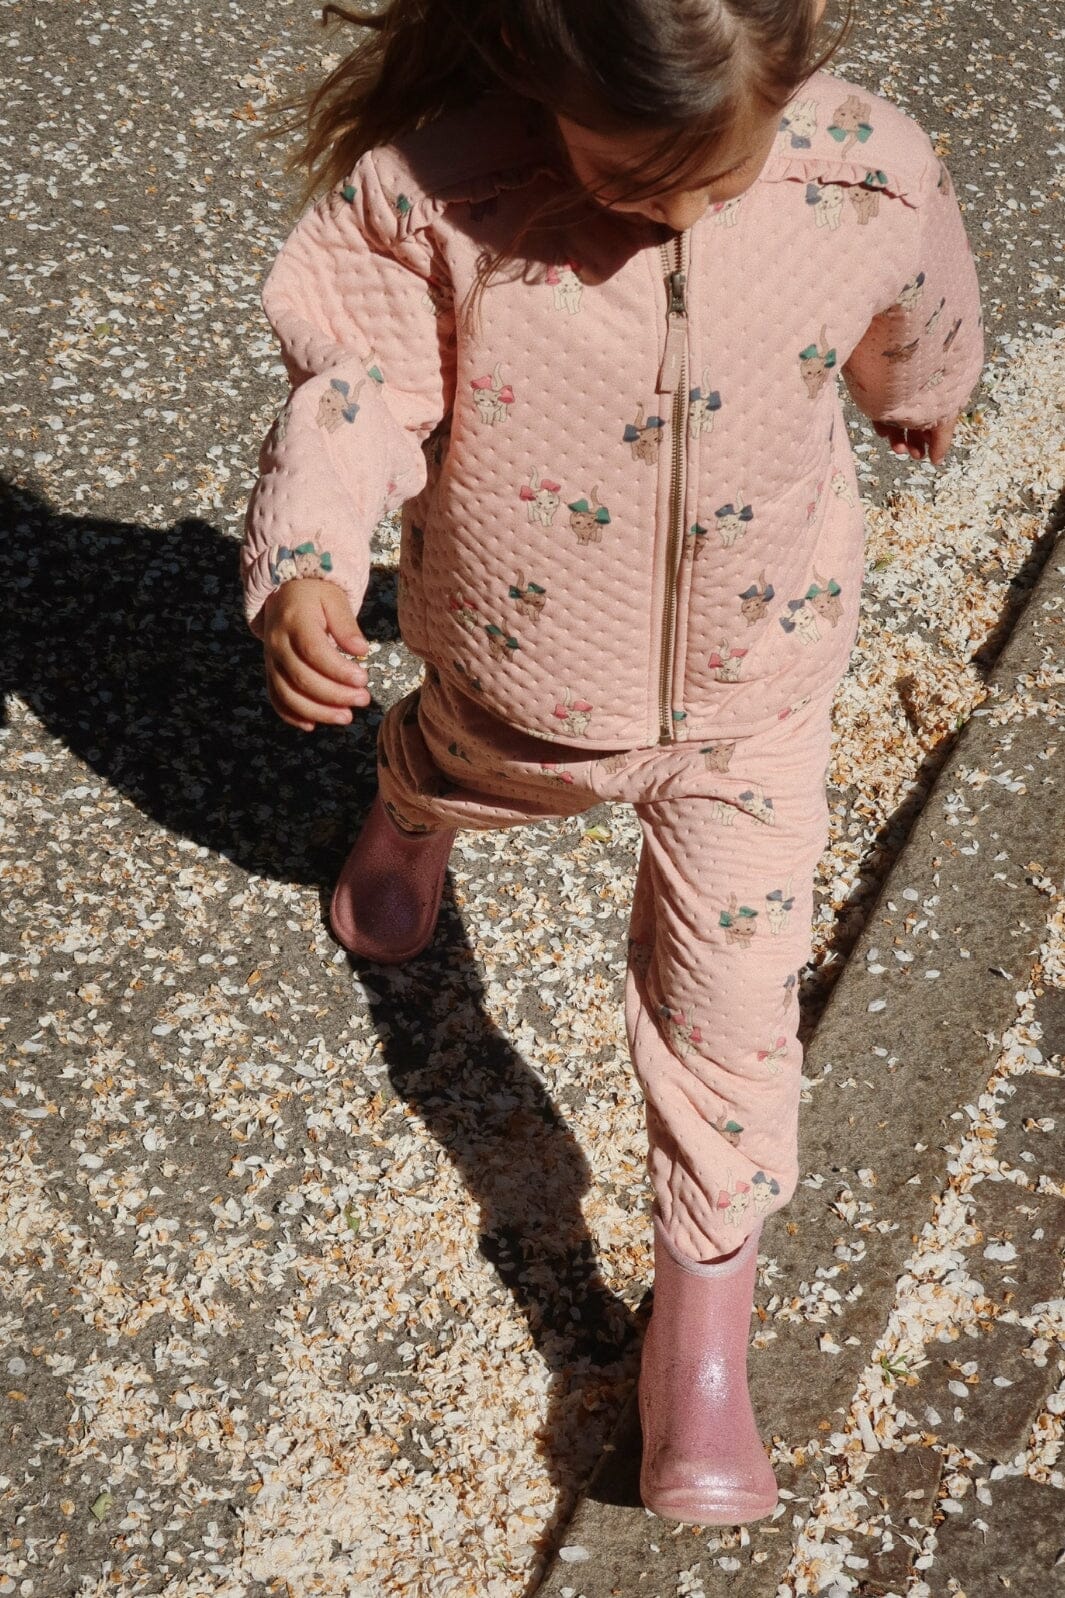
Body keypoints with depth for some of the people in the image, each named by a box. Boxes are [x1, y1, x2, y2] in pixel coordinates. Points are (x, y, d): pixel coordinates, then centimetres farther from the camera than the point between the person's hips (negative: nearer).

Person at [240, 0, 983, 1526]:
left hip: (752, 687, 0)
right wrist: (304, 567, -38)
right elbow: (358, 382, -19)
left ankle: (704, 1322, 21)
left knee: (729, 995, 1)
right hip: (524, 676, 1)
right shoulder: (432, 191, -29)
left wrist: (923, 394, 22)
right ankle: (413, 801, 74)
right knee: (469, 761, 33)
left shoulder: (876, 177, -24)